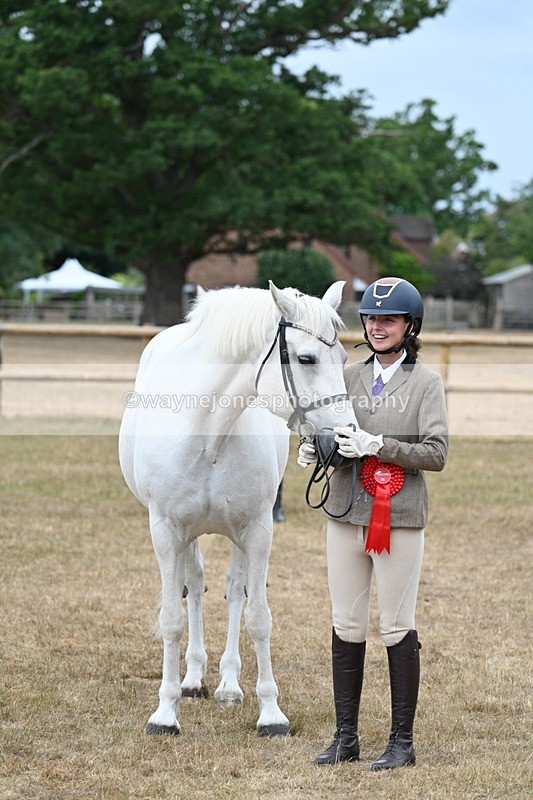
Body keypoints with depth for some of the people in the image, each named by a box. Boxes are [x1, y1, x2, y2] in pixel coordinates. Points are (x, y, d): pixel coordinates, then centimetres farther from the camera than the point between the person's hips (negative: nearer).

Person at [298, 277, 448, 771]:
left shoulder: (426, 383, -2)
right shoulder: (350, 377, 10)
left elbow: (436, 453, -10)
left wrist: (378, 445, -21)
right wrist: (312, 449, -7)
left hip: (399, 518, -4)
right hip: (346, 512, 4)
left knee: (397, 628, 0)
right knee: (346, 627, 8)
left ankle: (402, 741, 9)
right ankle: (346, 736, 16)